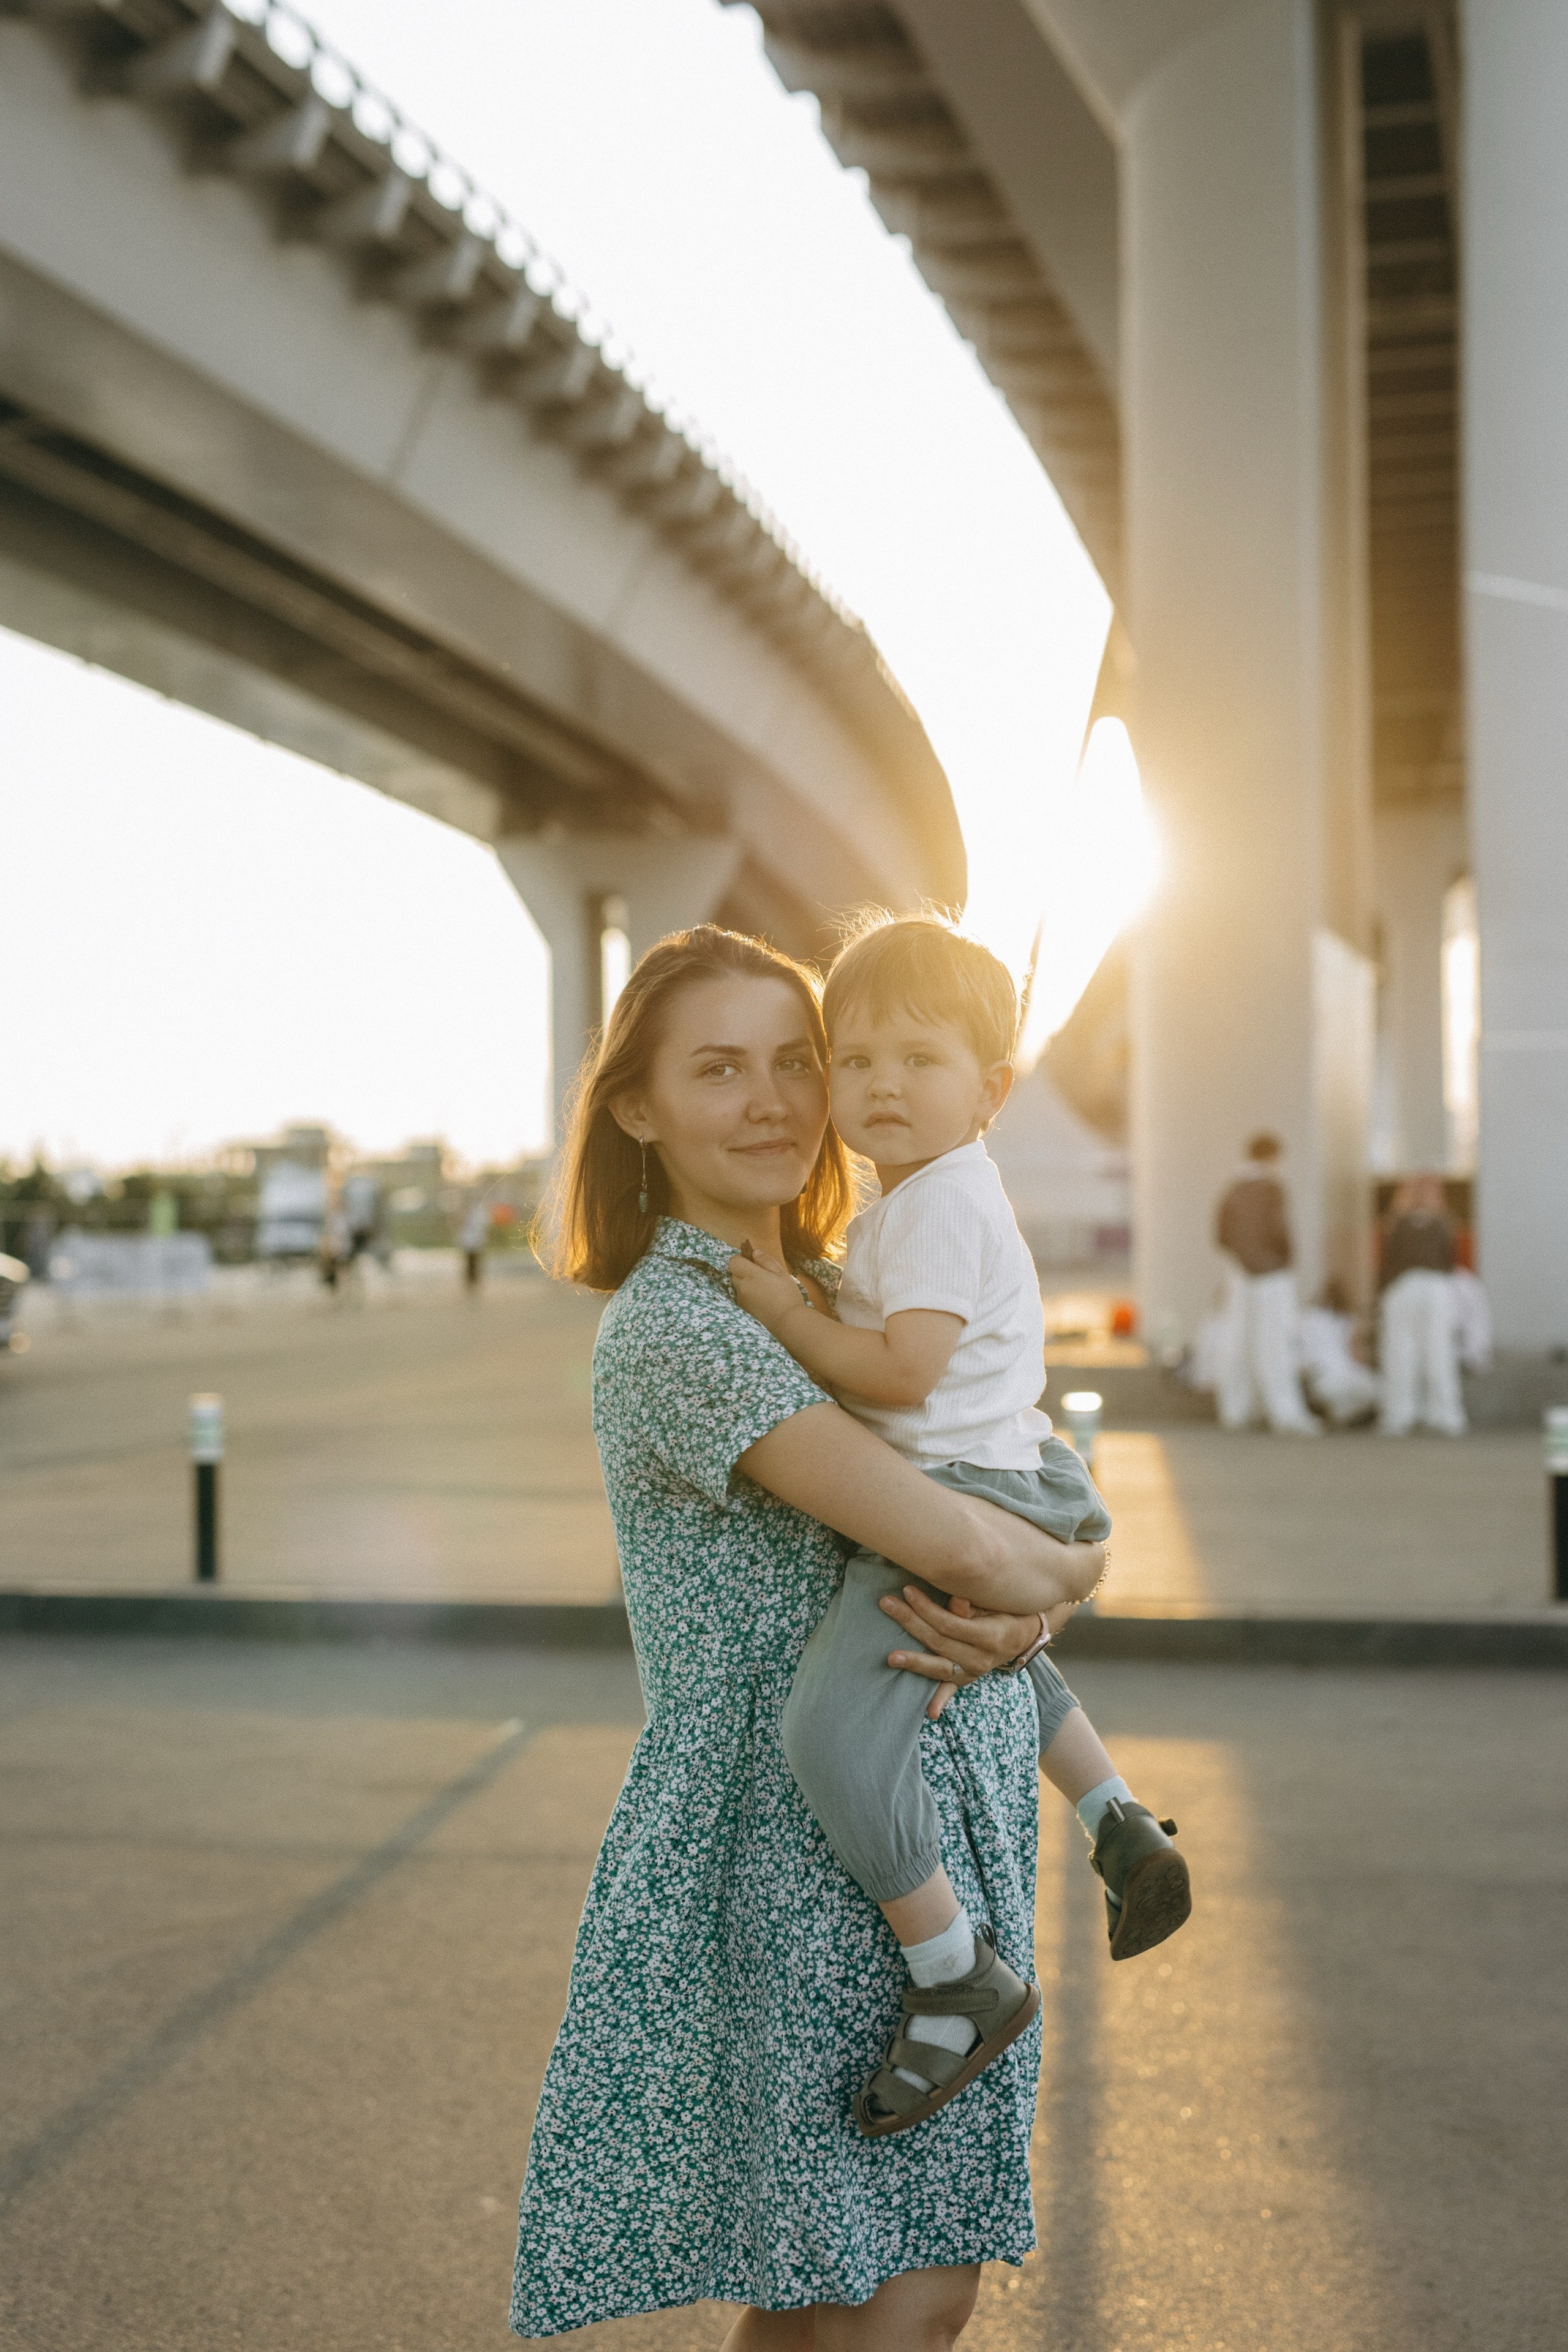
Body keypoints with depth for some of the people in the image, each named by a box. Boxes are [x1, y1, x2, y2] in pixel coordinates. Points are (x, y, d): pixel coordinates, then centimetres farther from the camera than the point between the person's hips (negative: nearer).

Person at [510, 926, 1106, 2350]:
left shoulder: (827, 1298, 11)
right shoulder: (674, 1327, -18)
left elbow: (1029, 1523, 8)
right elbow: (969, 1550, -25)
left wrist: (1012, 1620, -14)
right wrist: (1066, 1571, -3)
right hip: (800, 1851, -8)